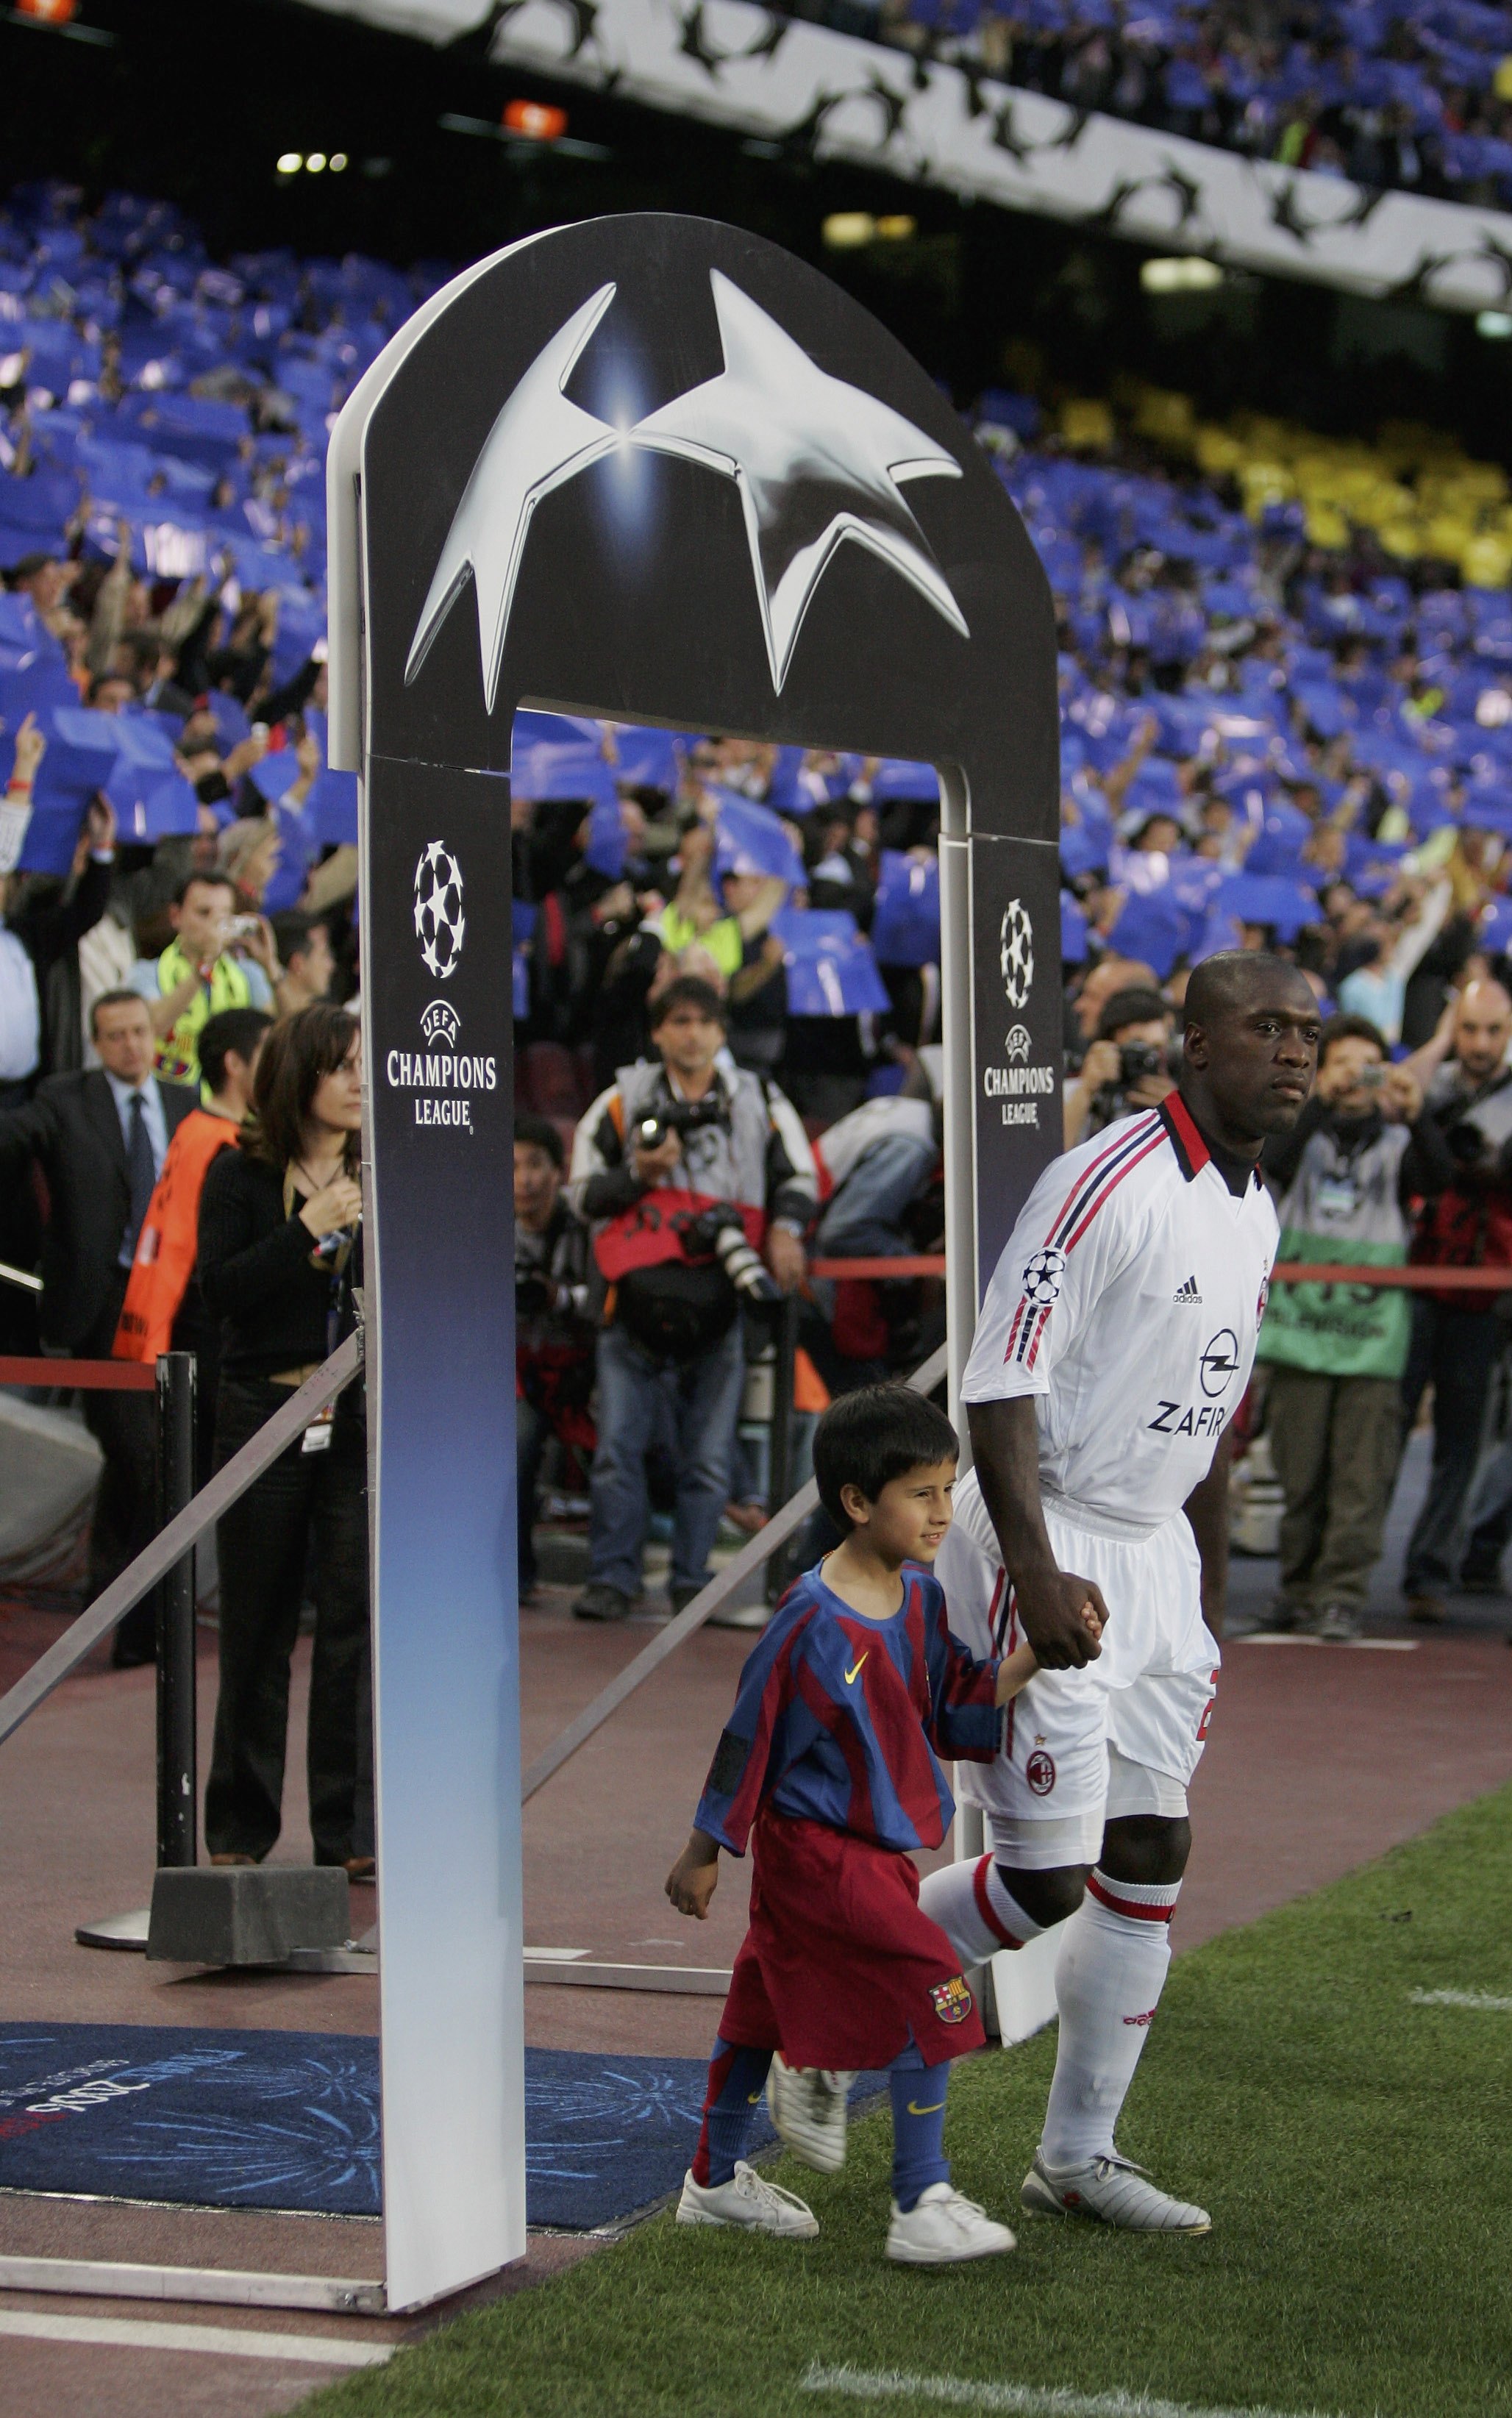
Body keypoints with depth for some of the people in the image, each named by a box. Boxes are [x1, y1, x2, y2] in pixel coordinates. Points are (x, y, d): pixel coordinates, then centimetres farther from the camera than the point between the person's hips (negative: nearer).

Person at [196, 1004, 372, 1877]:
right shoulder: (241, 1176, 1)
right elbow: (221, 1290, -10)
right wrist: (306, 1230, -18)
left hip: (363, 1421, 1)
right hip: (264, 1414, -1)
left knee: (355, 1623, -2)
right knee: (258, 1630, 5)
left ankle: (352, 1834, 3)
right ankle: (241, 1829, 16)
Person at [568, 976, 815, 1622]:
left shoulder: (760, 1104, 11)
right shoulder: (622, 1102, 8)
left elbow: (797, 1177, 18)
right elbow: (583, 1195, 8)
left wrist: (786, 1228, -2)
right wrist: (640, 1173, -8)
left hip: (718, 1306, 0)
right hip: (637, 1302, 0)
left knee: (708, 1458, 2)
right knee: (618, 1446, -3)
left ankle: (691, 1581, 11)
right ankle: (612, 1578, 5)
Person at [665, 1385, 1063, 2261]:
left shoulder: (921, 1598, 4)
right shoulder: (814, 1623, -21)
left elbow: (958, 1711, 6)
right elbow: (752, 1736, -15)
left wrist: (1032, 1659, -9)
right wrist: (705, 1853, -8)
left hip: (876, 1851, 9)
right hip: (820, 1851, -9)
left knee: (768, 1999, 19)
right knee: (933, 1996, -12)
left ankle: (717, 2180, 33)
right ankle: (924, 2208, -6)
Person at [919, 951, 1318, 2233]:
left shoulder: (1255, 1214, 10)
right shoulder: (1110, 1186, -19)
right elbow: (1000, 1388, -21)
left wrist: (1211, 1603, 20)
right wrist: (1036, 1575, -27)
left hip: (1155, 1552, 8)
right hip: (1049, 1546, -8)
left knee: (1150, 1858, 8)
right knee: (1046, 1878, -8)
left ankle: (1079, 2154, 19)